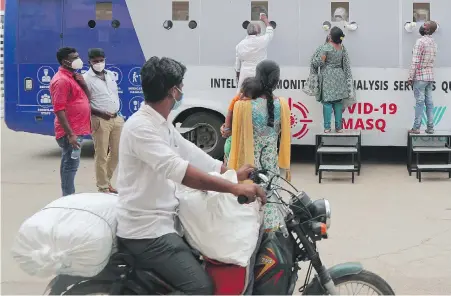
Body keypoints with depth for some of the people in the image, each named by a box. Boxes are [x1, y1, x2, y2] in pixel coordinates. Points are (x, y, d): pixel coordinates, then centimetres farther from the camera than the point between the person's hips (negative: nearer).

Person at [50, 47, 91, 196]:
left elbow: (86, 97, 20)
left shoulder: (72, 76, 14)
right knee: (70, 165, -8)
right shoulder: (62, 80, -16)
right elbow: (59, 110, -21)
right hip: (71, 132, -10)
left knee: (70, 164, 14)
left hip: (77, 130, 10)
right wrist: (70, 134, -26)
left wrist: (83, 83, 0)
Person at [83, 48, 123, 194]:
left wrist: (118, 113, 11)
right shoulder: (86, 78, -9)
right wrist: (101, 113, -17)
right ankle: (103, 187, 7)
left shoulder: (110, 74, 13)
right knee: (101, 155, -2)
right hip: (100, 120, -7)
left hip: (116, 118, 7)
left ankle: (106, 181, 29)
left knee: (116, 152, 13)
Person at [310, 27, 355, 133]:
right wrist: (347, 80, 21)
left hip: (327, 78, -5)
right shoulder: (342, 48, 5)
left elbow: (318, 62, -14)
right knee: (338, 102, 7)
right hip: (339, 77, 5)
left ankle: (327, 127, -4)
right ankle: (338, 127, 9)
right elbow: (346, 66, 11)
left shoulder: (325, 47, -13)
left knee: (327, 102, -3)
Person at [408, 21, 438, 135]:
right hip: (430, 76, 7)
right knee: (429, 102, 6)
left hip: (420, 76, -7)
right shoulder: (434, 43, 12)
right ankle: (430, 127, 6)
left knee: (420, 102, -6)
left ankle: (416, 128, -4)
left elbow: (415, 61, -15)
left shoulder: (420, 41, -12)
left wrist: (410, 77, -11)